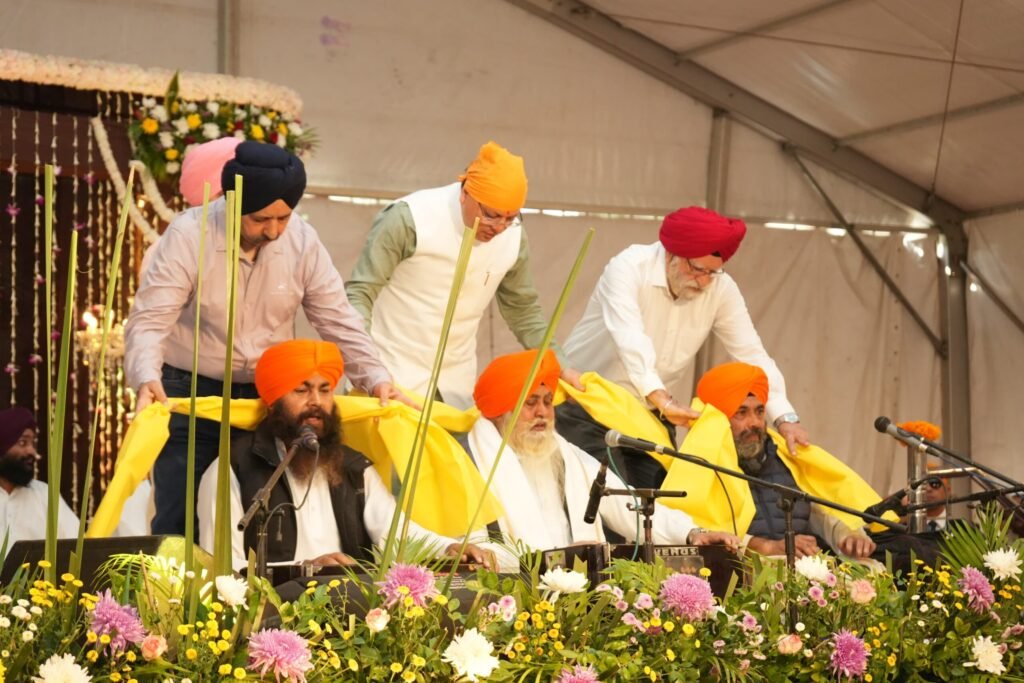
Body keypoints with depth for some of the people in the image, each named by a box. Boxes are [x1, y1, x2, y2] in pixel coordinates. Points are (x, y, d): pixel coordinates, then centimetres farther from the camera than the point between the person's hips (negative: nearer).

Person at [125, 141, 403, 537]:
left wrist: (376, 379, -14)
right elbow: (149, 320, -20)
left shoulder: (303, 240, -5)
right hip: (190, 394, -3)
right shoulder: (189, 235, -16)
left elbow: (338, 320, -1)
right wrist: (147, 379, -38)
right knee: (181, 521, -2)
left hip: (267, 398, 3)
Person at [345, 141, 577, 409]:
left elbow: (524, 311, 13)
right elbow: (359, 293, -13)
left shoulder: (514, 237, -2)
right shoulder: (410, 218, -16)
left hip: (457, 383, 4)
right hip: (394, 376, -4)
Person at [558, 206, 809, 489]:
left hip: (652, 415, 4)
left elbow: (753, 355, -8)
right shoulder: (629, 268, -19)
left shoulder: (722, 289, -7)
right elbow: (629, 337, -34)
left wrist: (785, 417, -21)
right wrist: (662, 399, -47)